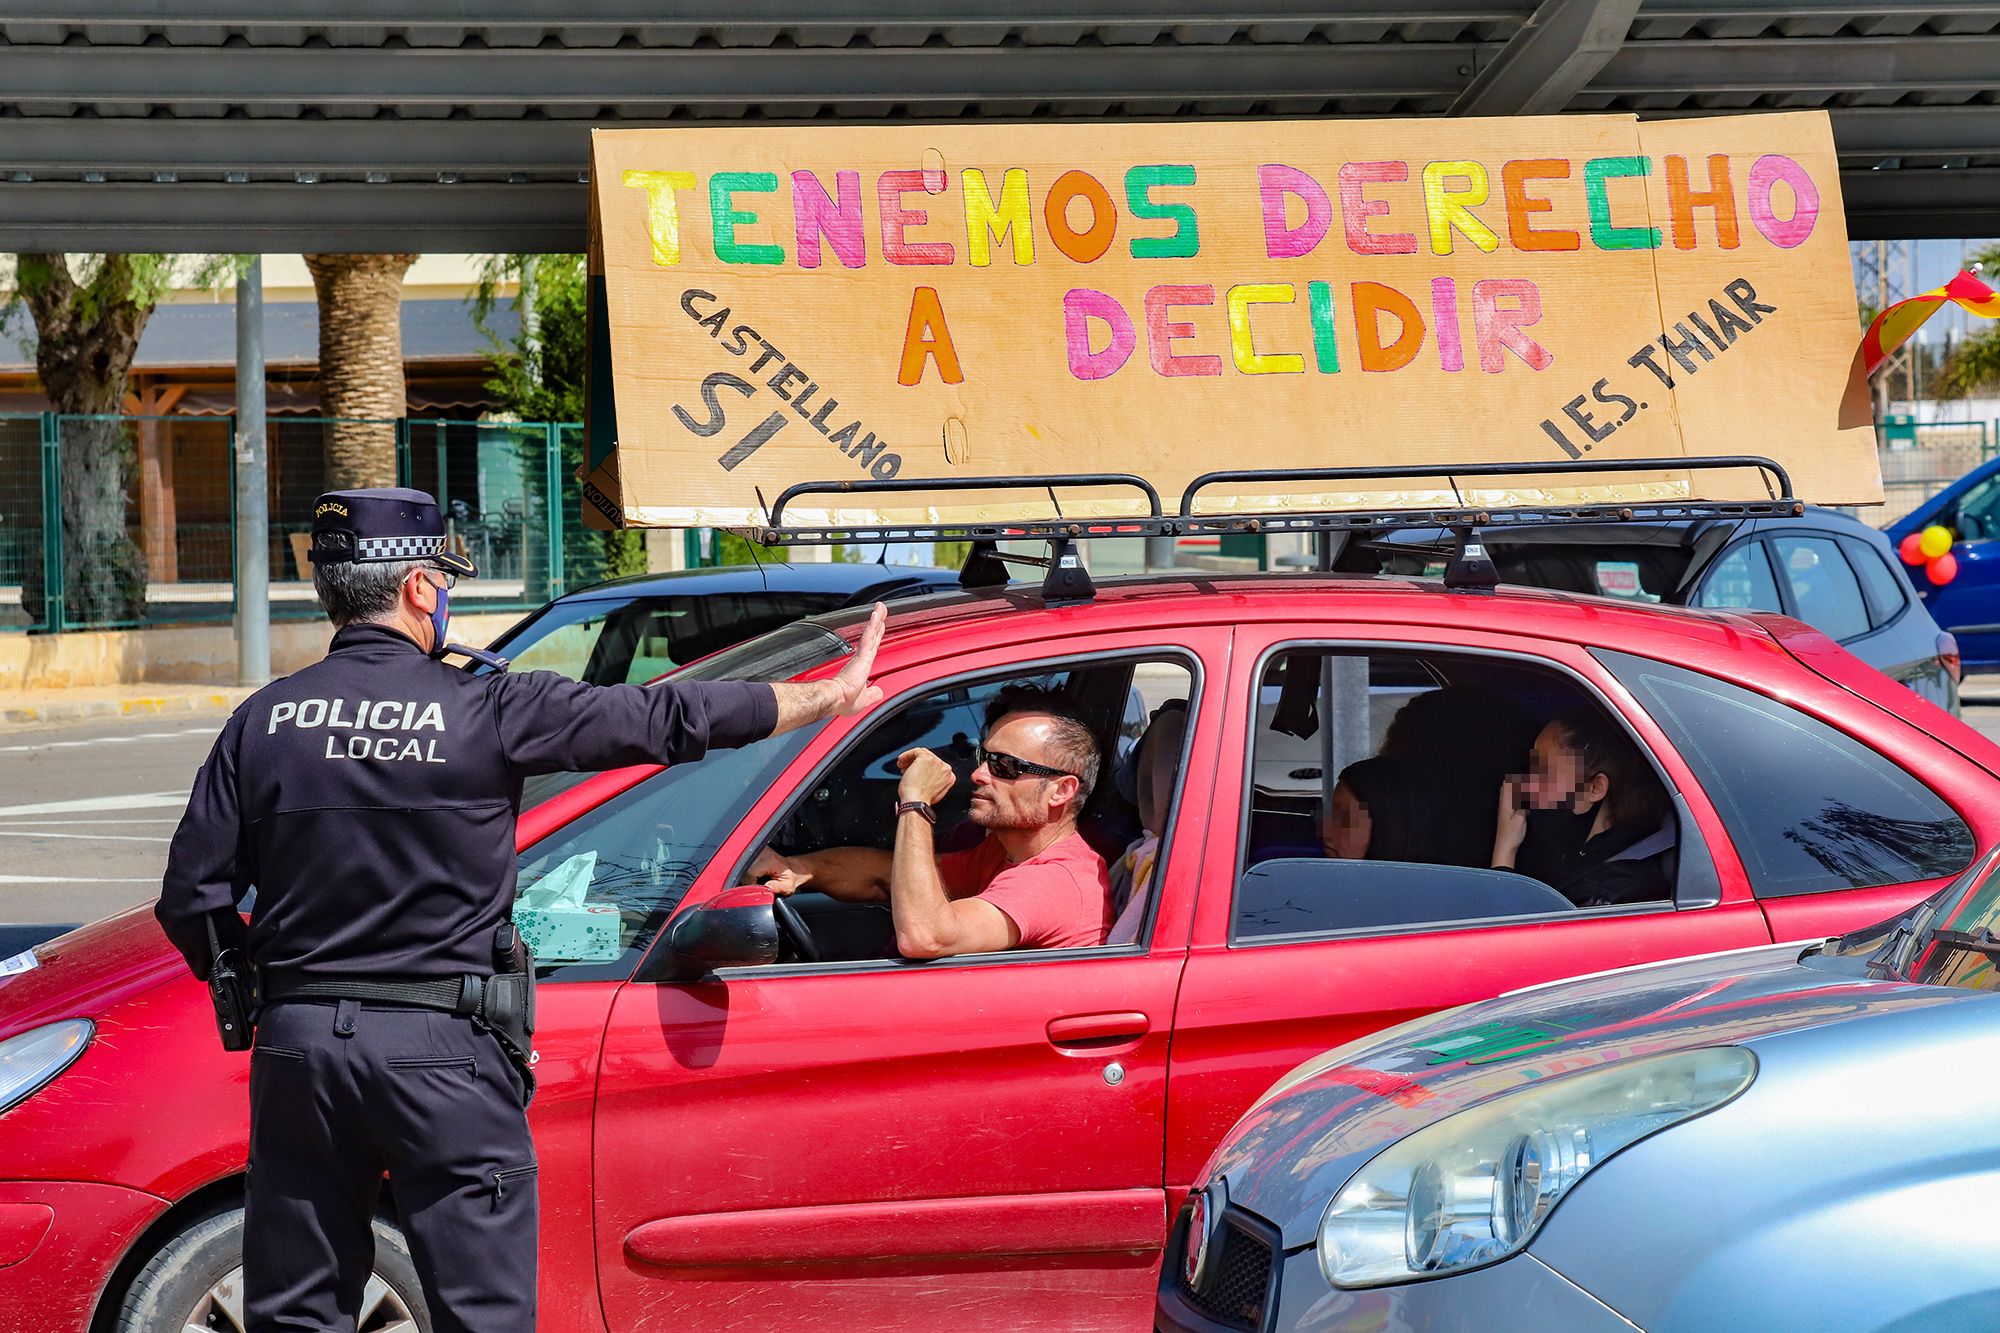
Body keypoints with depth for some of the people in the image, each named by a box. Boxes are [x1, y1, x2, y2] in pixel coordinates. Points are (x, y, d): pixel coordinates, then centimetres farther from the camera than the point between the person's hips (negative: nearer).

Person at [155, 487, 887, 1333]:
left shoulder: (263, 722, 3)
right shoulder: (486, 711, -7)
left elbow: (193, 897, 3)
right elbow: (666, 720, -1)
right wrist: (832, 695, 10)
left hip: (298, 1040, 4)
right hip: (438, 1043, -4)